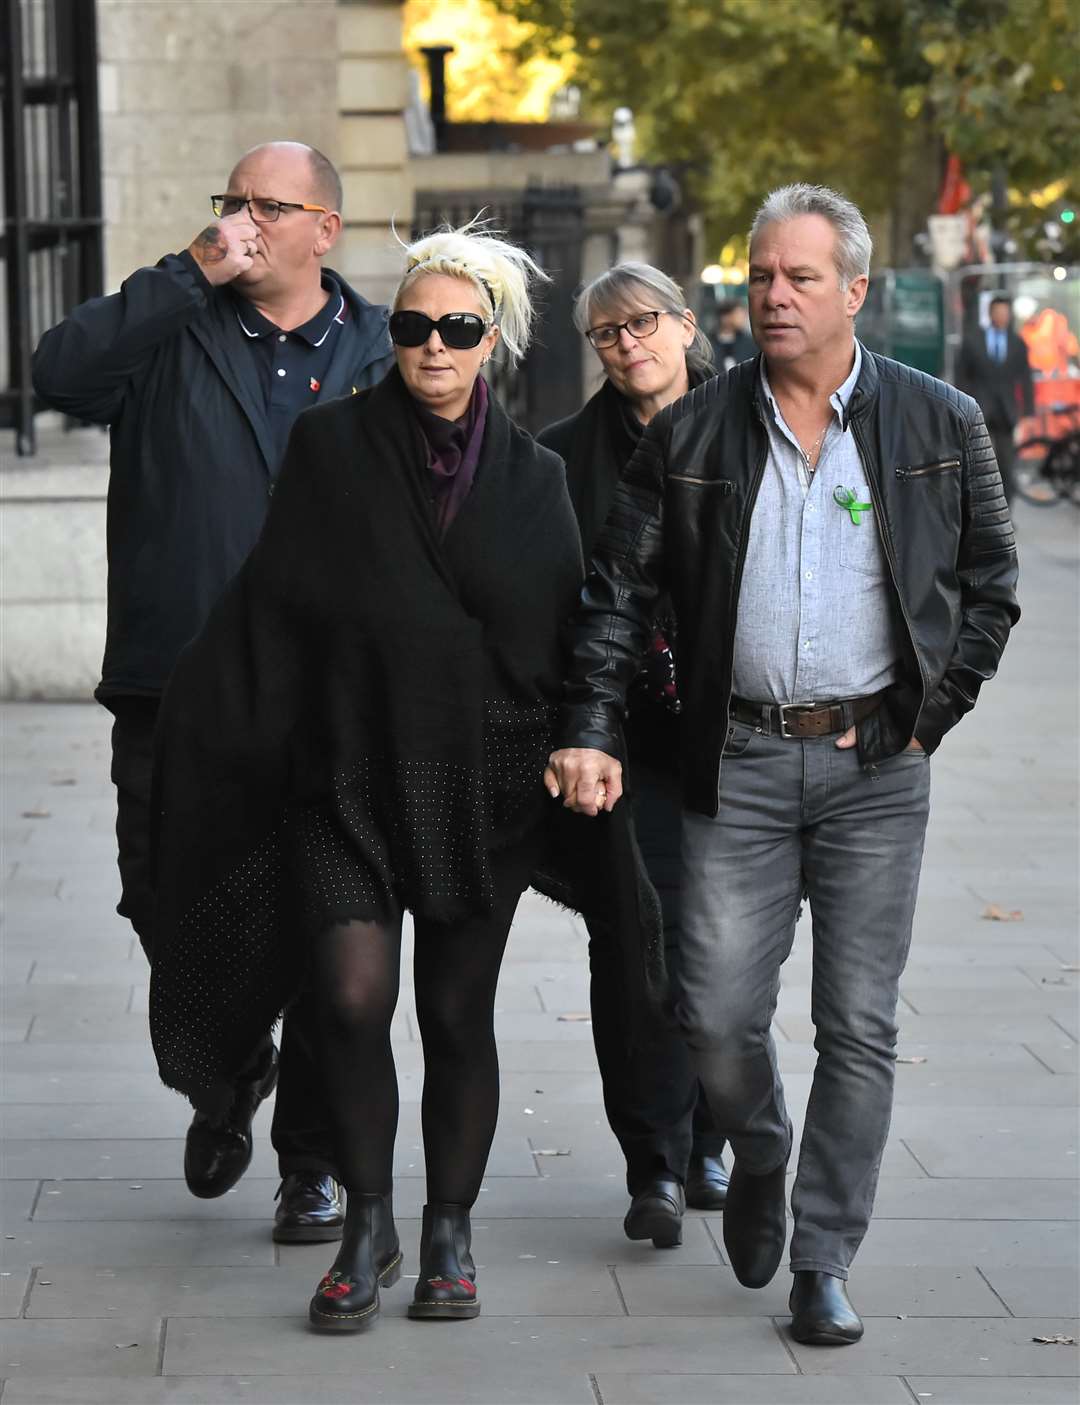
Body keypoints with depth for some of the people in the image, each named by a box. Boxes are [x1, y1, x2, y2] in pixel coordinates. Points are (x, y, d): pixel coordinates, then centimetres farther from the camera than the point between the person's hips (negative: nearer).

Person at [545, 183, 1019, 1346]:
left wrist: (929, 717, 1)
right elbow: (617, 587, 5)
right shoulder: (692, 432, 4)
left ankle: (825, 1262, 11)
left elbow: (989, 586, 9)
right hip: (738, 759, 1)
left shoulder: (939, 423, 3)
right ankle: (758, 1160, 30)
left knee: (858, 1025, 0)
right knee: (716, 1011, -2)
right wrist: (590, 732, -5)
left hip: (875, 767, -1)